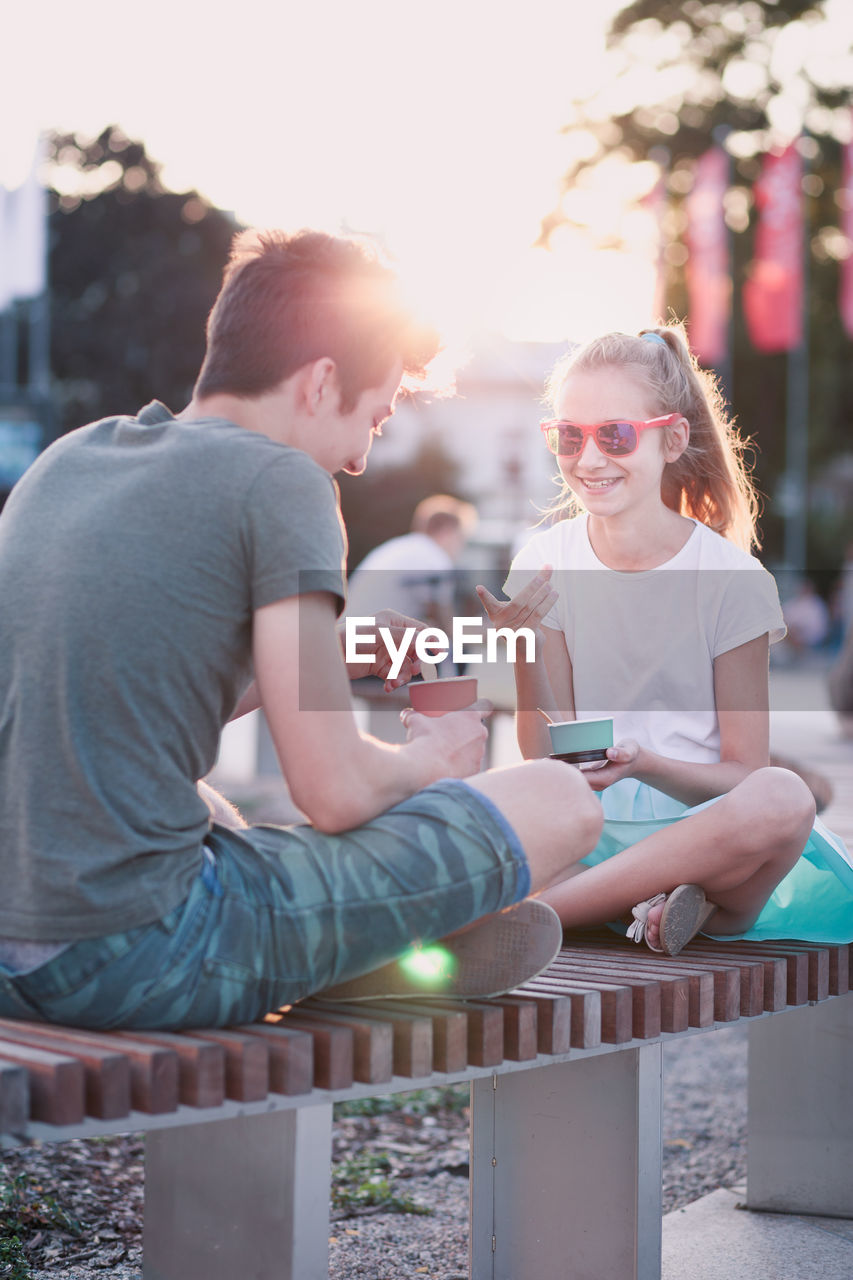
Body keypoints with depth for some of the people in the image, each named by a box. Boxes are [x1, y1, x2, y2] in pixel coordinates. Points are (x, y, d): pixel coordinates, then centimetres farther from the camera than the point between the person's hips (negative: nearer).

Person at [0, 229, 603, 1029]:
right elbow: (335, 790, -12)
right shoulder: (280, 480, -8)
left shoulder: (65, 459, 14)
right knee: (557, 804, -1)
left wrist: (326, 653, 26)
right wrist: (428, 760, 11)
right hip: (135, 960, -8)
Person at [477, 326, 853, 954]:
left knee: (782, 798, -37)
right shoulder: (545, 566, 3)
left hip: (706, 828, -1)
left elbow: (744, 775, -2)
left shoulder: (731, 578, -5)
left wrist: (648, 765, -22)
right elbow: (547, 760, 2)